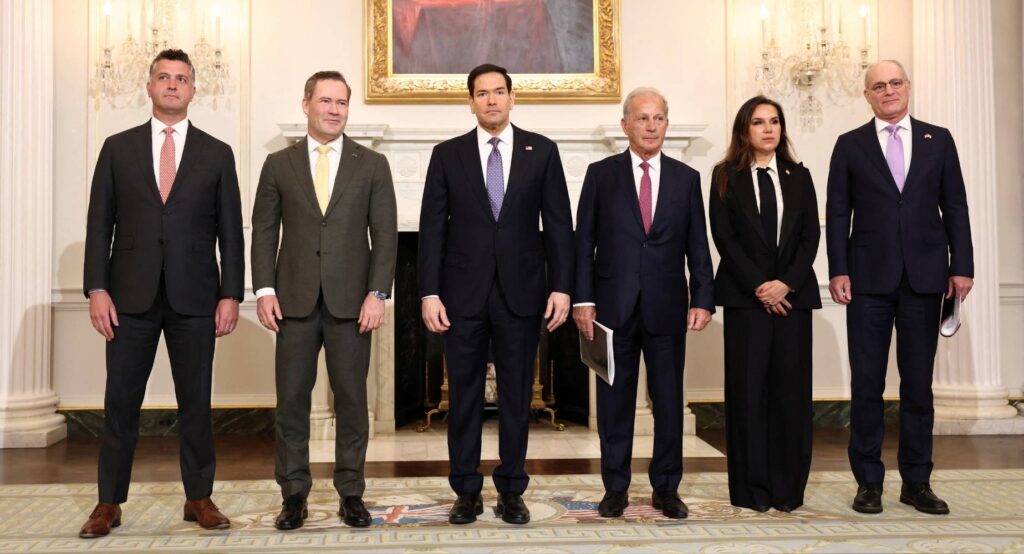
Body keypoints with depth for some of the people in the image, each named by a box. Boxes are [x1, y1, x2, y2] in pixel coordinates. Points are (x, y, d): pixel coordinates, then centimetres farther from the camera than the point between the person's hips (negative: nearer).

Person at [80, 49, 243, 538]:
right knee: (120, 402, 6)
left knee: (196, 401, 7)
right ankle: (109, 502, 18)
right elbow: (99, 223, 5)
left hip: (194, 297, 0)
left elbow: (230, 232, 3)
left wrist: (231, 294, -3)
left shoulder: (217, 154, 6)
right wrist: (97, 288, -4)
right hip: (131, 296, 1)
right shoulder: (118, 148, 7)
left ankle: (199, 498, 19)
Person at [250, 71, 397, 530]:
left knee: (351, 400, 5)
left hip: (351, 301, -1)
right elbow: (264, 231, 6)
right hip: (295, 300, 1)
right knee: (291, 400, 5)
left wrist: (377, 293, -8)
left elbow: (385, 234, 1)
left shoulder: (372, 164, 6)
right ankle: (294, 494, 17)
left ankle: (351, 493, 16)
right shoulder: (279, 164, 9)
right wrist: (264, 290, -4)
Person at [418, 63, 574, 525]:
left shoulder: (542, 151, 5)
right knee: (464, 393, 7)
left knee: (516, 394, 8)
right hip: (463, 292, 0)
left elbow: (558, 224, 2)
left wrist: (561, 287, -4)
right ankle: (466, 490, 20)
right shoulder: (447, 154, 5)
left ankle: (512, 490, 20)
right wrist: (429, 293, -5)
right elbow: (432, 228, 2)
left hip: (521, 291, 0)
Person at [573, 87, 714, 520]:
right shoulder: (601, 174, 4)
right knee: (614, 399, 7)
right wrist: (583, 299, -6)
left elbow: (697, 245, 7)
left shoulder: (686, 178, 8)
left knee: (669, 399, 7)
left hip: (667, 306, 1)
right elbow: (584, 242, 1)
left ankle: (666, 488, 21)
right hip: (613, 305, -1)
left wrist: (702, 299, -2)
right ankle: (615, 487, 20)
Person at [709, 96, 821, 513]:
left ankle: (788, 488, 12)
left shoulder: (799, 176, 13)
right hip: (745, 294, -2)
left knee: (791, 388, 3)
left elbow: (811, 235, 6)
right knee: (748, 389, -1)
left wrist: (787, 283, -9)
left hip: (793, 293, 2)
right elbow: (724, 236, -3)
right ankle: (751, 489, 8)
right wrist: (758, 285, -11)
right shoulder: (726, 176, 6)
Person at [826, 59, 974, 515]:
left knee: (919, 383, 7)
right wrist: (838, 270, -6)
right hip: (869, 277, -1)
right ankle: (868, 481, 12)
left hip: (924, 276, 1)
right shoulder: (850, 145, 6)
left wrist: (961, 266, 0)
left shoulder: (938, 140, 10)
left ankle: (917, 482, 17)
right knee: (866, 383, 2)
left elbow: (955, 207, 7)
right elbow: (837, 213, 2)